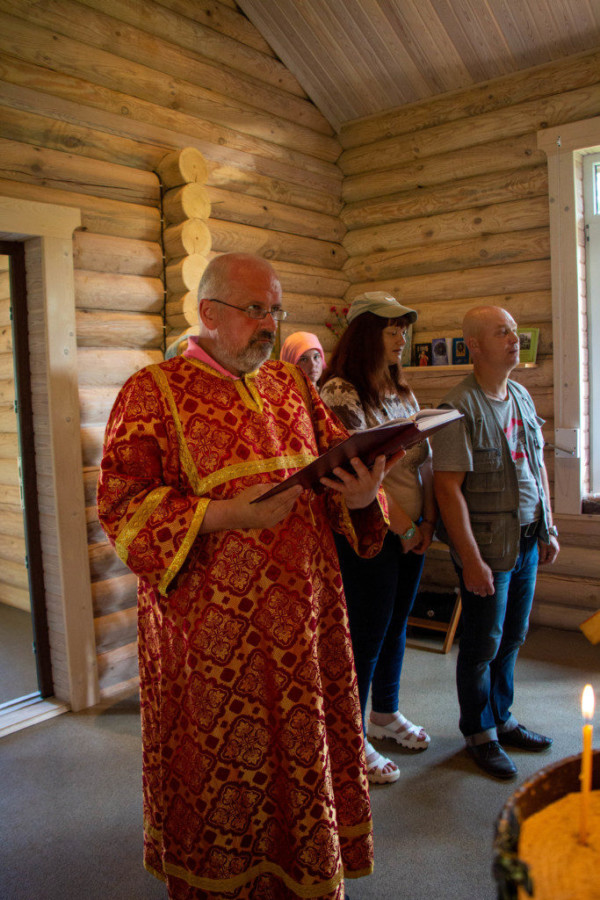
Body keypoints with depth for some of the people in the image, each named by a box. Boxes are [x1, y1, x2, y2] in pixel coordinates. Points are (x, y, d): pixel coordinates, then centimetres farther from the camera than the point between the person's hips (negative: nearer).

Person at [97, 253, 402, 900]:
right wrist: (224, 515, -23)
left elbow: (336, 459, 13)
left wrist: (362, 495, -11)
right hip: (211, 629, -5)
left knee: (303, 746, 17)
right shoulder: (153, 392, -6)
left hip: (300, 618, 5)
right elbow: (121, 507, -11)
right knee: (224, 765, 10)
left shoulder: (289, 384, 10)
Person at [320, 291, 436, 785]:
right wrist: (402, 526, -15)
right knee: (366, 637, 2)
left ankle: (386, 714, 39)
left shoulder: (404, 393, 12)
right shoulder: (340, 393, -13)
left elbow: (425, 459, 10)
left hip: (412, 534, 8)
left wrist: (428, 521, 0)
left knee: (396, 627, 19)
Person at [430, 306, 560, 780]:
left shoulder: (522, 397, 9)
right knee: (483, 643, 6)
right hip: (487, 545, -7)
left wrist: (548, 528, 14)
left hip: (527, 541, 7)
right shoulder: (460, 407, -16)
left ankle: (502, 718, 36)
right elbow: (448, 487, -19)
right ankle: (480, 733, 26)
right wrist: (470, 559, -20)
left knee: (513, 637, 17)